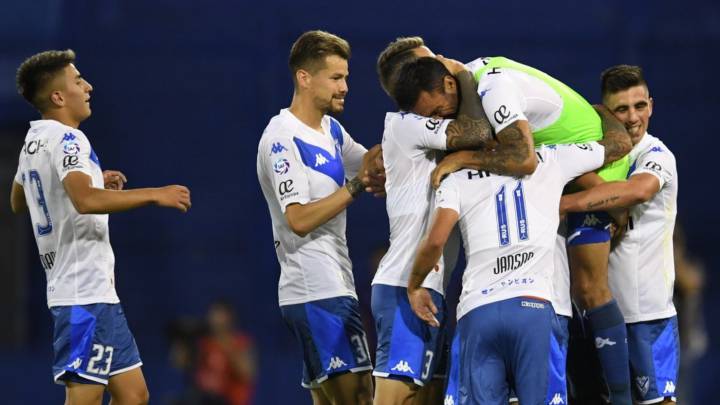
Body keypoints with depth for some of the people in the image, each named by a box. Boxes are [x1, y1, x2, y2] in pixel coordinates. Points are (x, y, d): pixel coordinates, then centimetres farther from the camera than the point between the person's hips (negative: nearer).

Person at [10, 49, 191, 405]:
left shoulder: (34, 139, 17)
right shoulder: (65, 138, -14)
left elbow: (18, 202, 33)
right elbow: (86, 201, -31)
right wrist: (156, 195, -26)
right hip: (86, 292, -10)